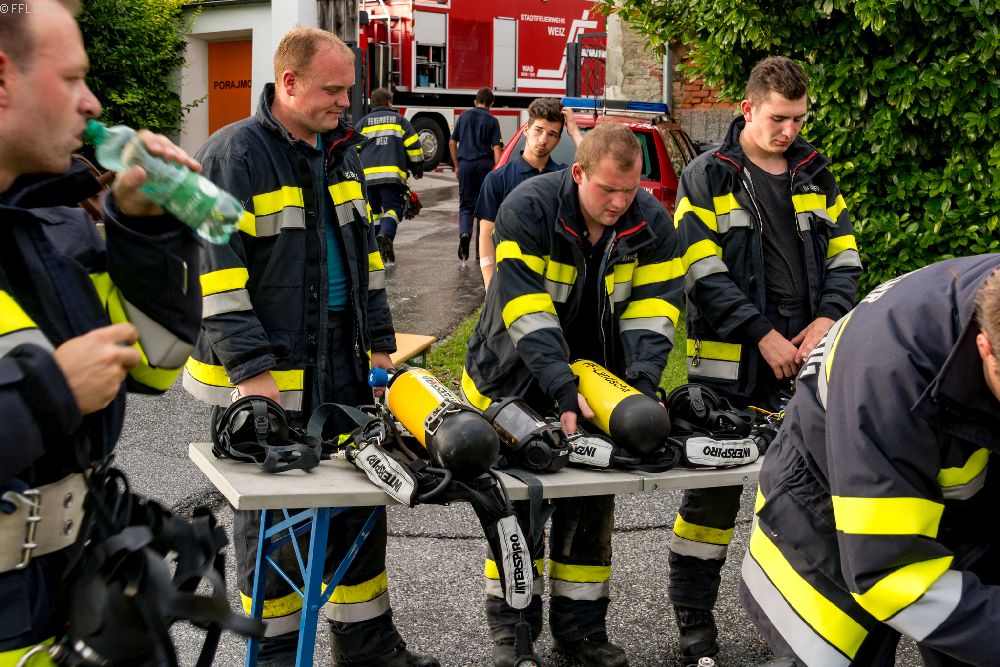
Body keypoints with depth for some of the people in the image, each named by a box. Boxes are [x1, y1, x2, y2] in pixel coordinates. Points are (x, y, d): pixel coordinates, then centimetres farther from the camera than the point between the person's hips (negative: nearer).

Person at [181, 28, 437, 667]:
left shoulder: (342, 153, 13)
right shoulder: (235, 154, -12)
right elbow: (217, 271, -17)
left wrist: (379, 343, 15)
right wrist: (251, 368, -20)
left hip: (344, 368, 7)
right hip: (266, 378, -7)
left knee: (361, 502, 13)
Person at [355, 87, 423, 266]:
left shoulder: (363, 123, 14)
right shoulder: (399, 120, 12)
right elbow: (413, 145, 8)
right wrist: (418, 168, 18)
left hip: (367, 174, 2)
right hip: (392, 175, -2)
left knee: (373, 210, 15)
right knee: (392, 208, -5)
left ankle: (375, 244, 12)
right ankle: (386, 235, -32)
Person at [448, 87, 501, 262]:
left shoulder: (464, 116, 9)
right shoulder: (492, 121, 0)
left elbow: (452, 143, 10)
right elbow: (496, 148, -8)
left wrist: (456, 166, 19)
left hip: (465, 164, 2)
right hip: (484, 164, -1)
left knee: (466, 205, 8)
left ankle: (464, 233, -20)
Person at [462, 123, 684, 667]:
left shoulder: (652, 223, -9)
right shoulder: (527, 210, -23)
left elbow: (651, 310, -12)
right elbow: (526, 312, -30)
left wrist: (642, 384, -28)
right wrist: (564, 390, -39)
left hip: (597, 380, 4)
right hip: (516, 381, -4)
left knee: (592, 505, 8)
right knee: (516, 505, 3)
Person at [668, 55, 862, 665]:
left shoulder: (816, 175, 12)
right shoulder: (709, 177, -1)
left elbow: (844, 258, 12)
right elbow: (704, 272, -9)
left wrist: (826, 320, -5)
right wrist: (764, 334, -14)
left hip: (806, 360, 4)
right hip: (730, 362, -4)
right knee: (715, 486, 1)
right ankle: (694, 616, 12)